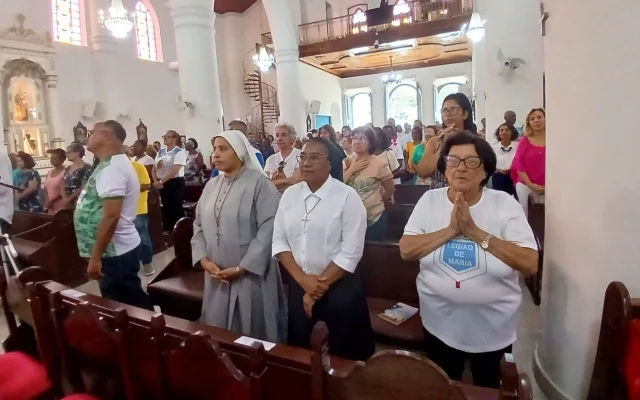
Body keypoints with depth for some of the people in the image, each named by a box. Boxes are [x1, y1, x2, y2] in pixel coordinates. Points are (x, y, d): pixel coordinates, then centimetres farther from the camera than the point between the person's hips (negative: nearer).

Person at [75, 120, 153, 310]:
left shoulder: (111, 167, -18)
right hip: (116, 250, 10)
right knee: (131, 304, 17)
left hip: (115, 253, -10)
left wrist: (95, 257, -23)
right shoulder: (111, 164, 15)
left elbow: (111, 216, -27)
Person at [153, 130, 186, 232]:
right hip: (162, 184, 6)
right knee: (166, 208, 12)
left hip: (175, 183, -6)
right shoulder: (161, 152, 11)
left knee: (176, 208, -4)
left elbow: (174, 170, -18)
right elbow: (154, 169, 11)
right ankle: (167, 230, 23)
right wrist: (156, 181, -6)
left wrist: (161, 181, -18)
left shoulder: (179, 152, -9)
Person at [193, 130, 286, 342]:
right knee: (218, 330, 17)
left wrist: (241, 268, -18)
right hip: (216, 275, 6)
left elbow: (268, 230, -17)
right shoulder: (211, 185, 10)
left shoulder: (259, 184, -11)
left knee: (251, 334, 7)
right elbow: (199, 225, 11)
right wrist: (204, 259, -3)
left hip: (250, 275, -6)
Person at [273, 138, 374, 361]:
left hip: (339, 287, -4)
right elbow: (279, 242, 1)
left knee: (345, 355, 12)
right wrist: (303, 279, -11)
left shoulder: (347, 196, -12)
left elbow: (351, 252, -15)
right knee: (298, 350, 20)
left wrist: (319, 287, -12)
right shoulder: (290, 194, 1)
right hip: (298, 286, 4)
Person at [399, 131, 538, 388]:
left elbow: (530, 264, -20)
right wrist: (451, 230, -24)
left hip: (493, 326, -1)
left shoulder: (505, 204, -13)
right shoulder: (430, 200, -7)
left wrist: (475, 231, -27)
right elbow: (406, 250, -14)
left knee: (488, 390, 25)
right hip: (440, 323, 1)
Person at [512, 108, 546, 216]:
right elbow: (519, 164, -2)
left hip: (548, 188, 0)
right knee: (524, 216, 4)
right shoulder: (524, 141, 2)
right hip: (525, 185, 0)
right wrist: (530, 184, -8)